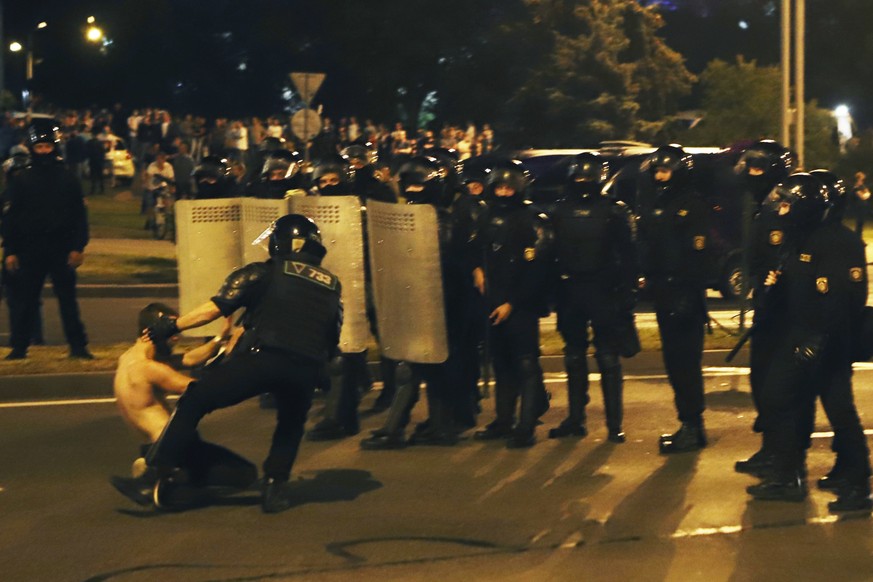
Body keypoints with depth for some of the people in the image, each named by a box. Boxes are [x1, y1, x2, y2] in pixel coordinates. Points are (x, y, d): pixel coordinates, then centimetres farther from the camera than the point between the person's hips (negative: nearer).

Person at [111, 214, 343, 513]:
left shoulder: (264, 273, 12)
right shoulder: (332, 285, 24)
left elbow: (216, 307, 5)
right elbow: (332, 342, 23)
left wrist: (173, 325, 13)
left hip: (261, 357, -4)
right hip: (306, 370, 4)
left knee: (194, 401, 7)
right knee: (291, 425, 32)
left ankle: (157, 479, 1)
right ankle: (276, 487, 17)